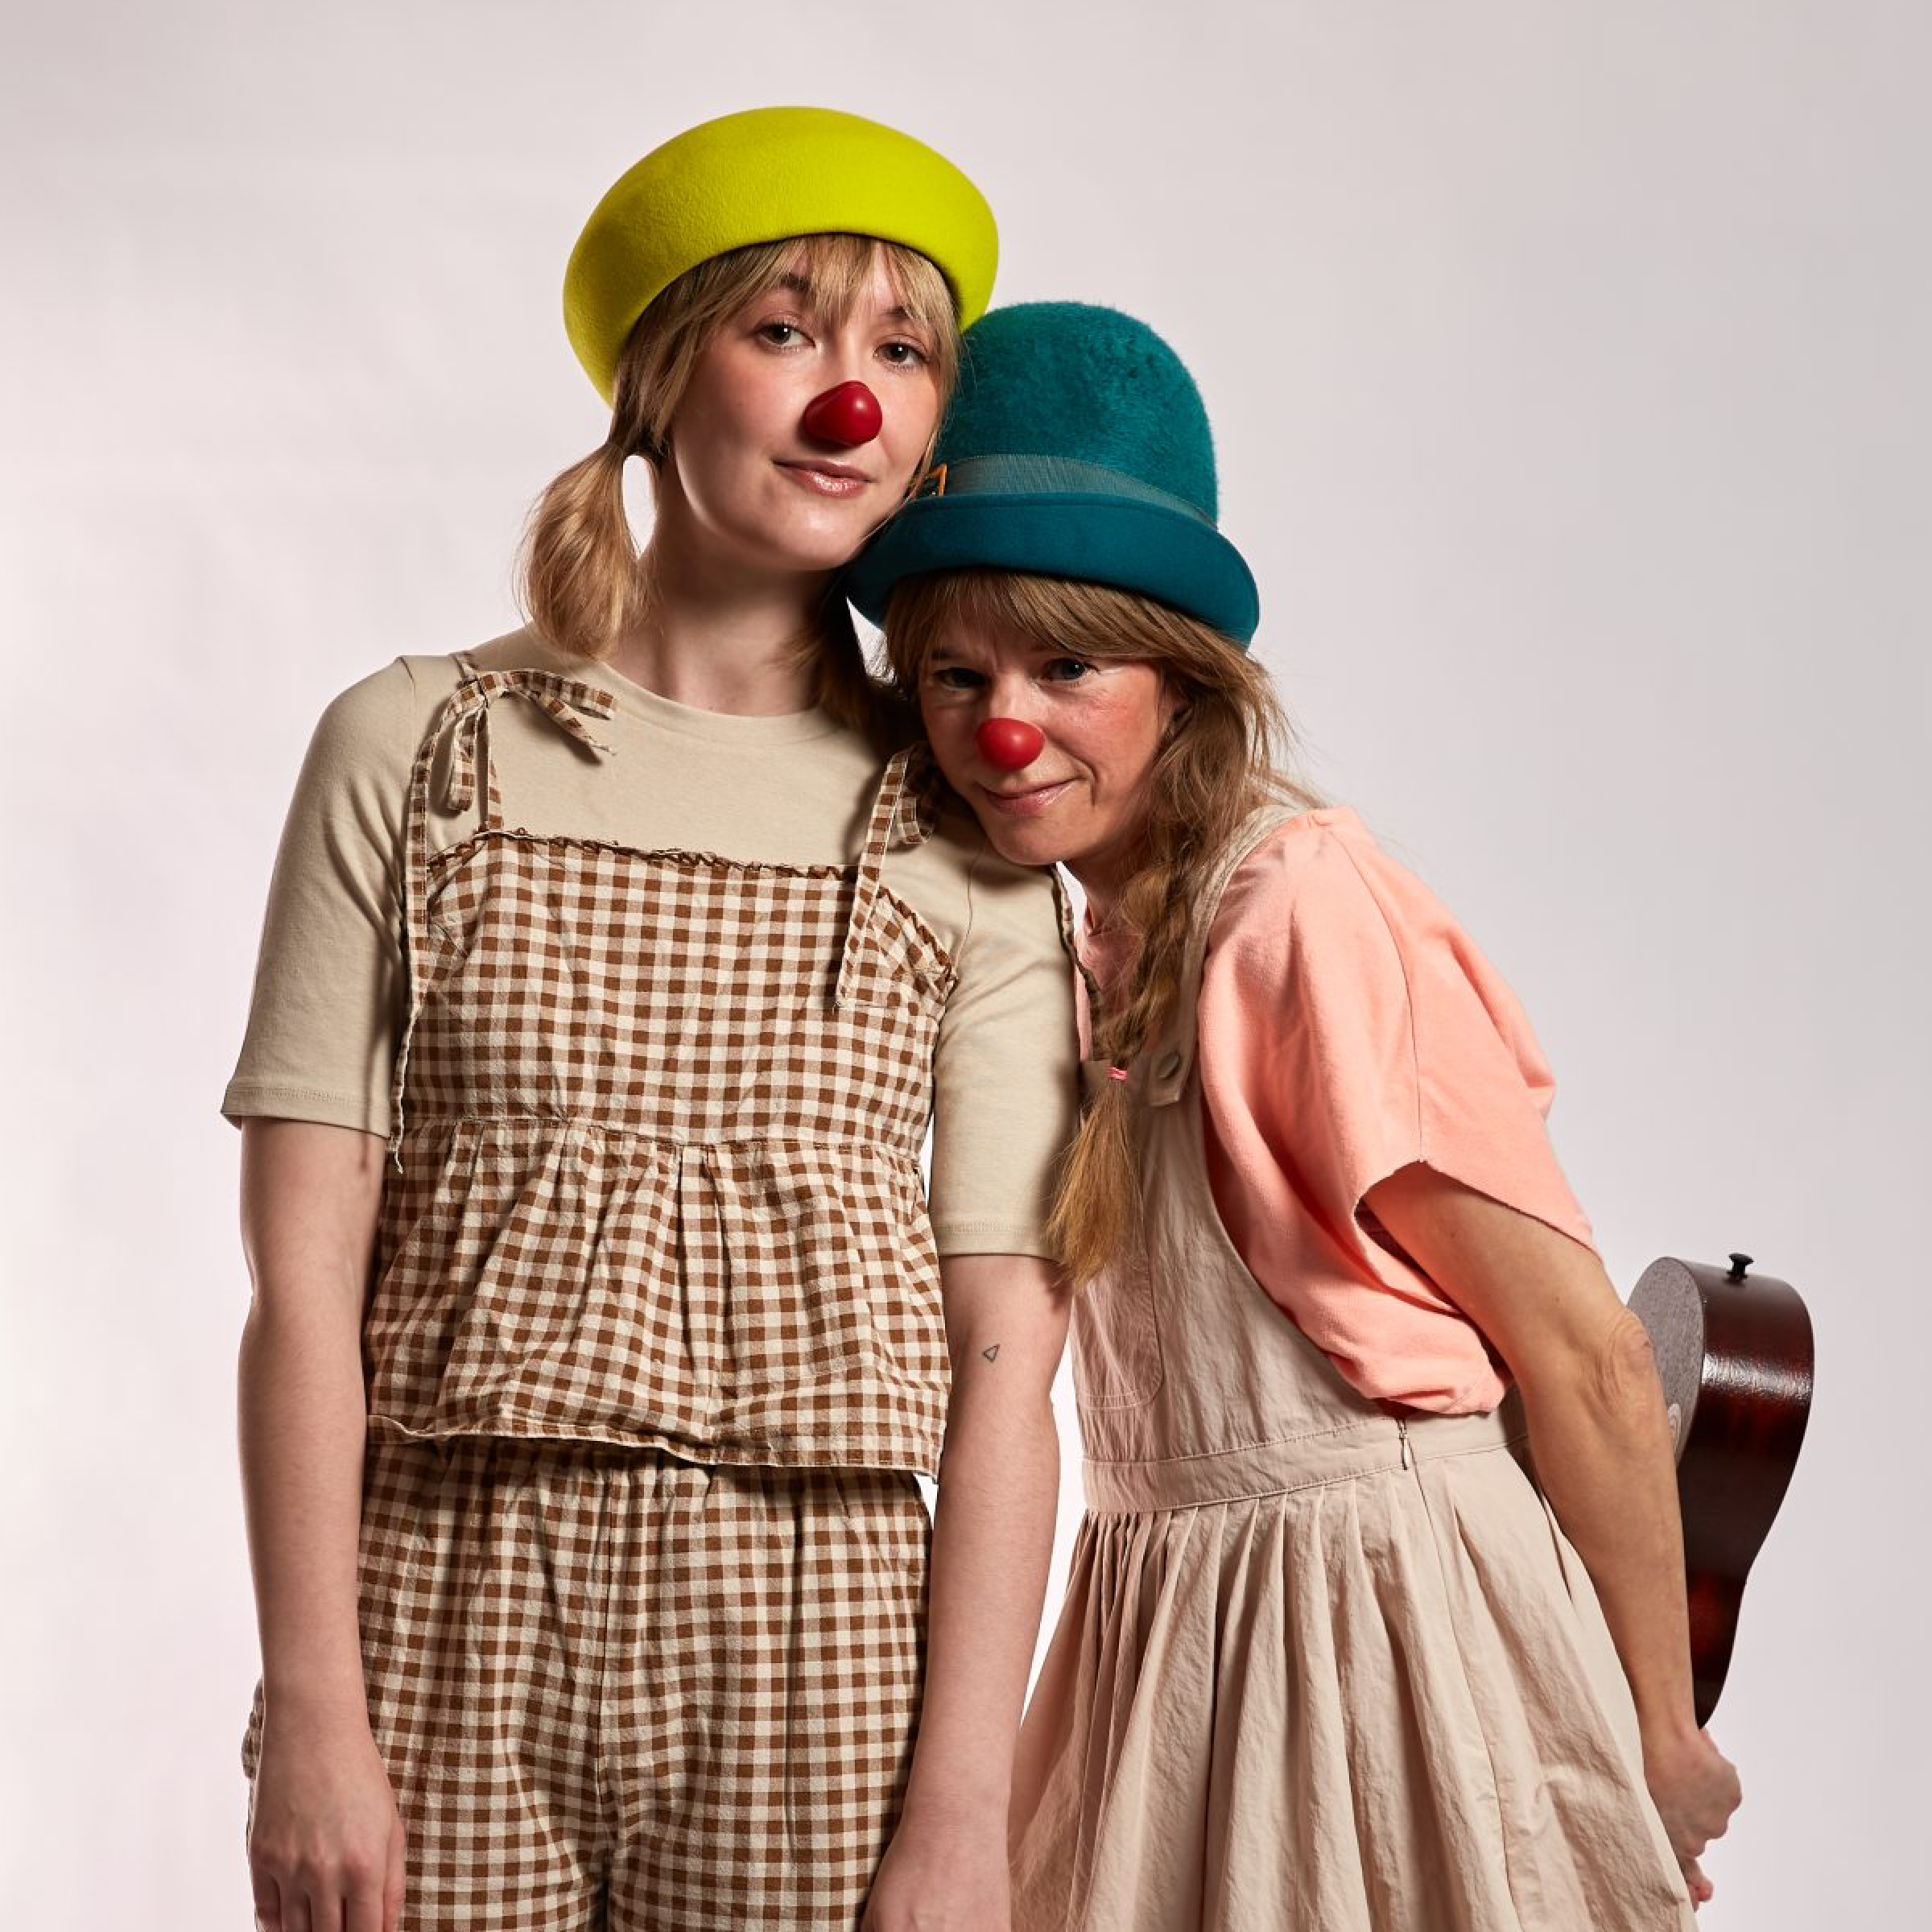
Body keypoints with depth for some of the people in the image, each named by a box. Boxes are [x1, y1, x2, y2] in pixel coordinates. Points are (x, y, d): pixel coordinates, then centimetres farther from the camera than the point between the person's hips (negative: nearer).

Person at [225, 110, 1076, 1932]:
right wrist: (313, 1716, -9)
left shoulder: (964, 839, 3)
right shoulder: (415, 750, 3)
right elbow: (303, 1270, -2)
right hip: (447, 1629, 0)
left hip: (811, 1654, 0)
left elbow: (1004, 1353, -2)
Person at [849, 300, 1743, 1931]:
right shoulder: (1109, 937, 8)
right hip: (1173, 1622, 8)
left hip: (1386, 1621, -8)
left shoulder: (1303, 902, -17)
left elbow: (1585, 1361, -16)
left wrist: (1661, 1749, -8)